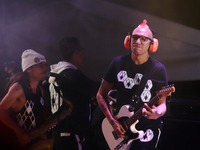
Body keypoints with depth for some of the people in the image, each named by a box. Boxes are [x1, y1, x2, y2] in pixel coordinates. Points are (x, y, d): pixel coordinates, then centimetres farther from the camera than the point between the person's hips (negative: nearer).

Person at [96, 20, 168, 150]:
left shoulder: (158, 69, -7)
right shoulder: (119, 63, 1)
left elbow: (162, 104, -5)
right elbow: (101, 95, 7)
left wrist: (157, 114, -30)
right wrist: (112, 121, -5)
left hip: (147, 128, -3)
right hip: (119, 128, 3)